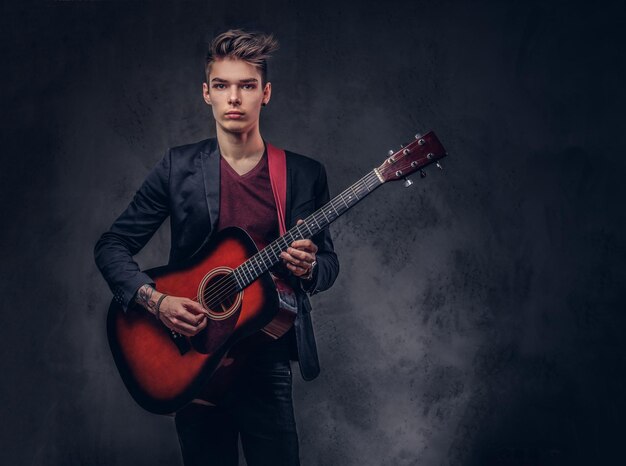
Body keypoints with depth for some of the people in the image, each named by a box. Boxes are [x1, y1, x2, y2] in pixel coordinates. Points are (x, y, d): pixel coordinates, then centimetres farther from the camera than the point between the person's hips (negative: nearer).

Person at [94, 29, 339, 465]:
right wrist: (154, 300, -16)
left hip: (267, 360, 0)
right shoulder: (180, 166, -2)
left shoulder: (305, 174, 0)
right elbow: (112, 246, 0)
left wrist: (308, 267, -16)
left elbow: (329, 262, 7)